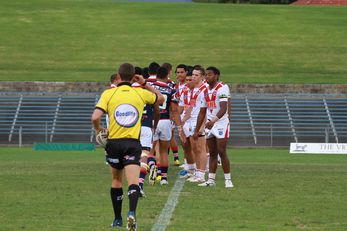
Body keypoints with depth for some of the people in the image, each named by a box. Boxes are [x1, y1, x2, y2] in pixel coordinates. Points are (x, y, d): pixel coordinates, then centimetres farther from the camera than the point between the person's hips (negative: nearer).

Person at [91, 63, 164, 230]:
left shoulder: (108, 94, -3)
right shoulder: (141, 93, 2)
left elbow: (95, 117, -13)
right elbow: (161, 98, 22)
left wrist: (98, 128, 7)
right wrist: (145, 84, 22)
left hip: (114, 142, 1)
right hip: (133, 143, -1)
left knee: (116, 180, 20)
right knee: (133, 181, -12)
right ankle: (132, 212, -37)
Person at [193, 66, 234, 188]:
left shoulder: (221, 88, -12)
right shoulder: (206, 91, 14)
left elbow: (223, 109, -23)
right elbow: (202, 112, 19)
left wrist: (214, 120, -37)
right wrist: (196, 131, 17)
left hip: (221, 123, -7)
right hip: (210, 124, 7)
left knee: (222, 152, -10)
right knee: (212, 154, 9)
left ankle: (228, 180, -6)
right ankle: (211, 179, 12)